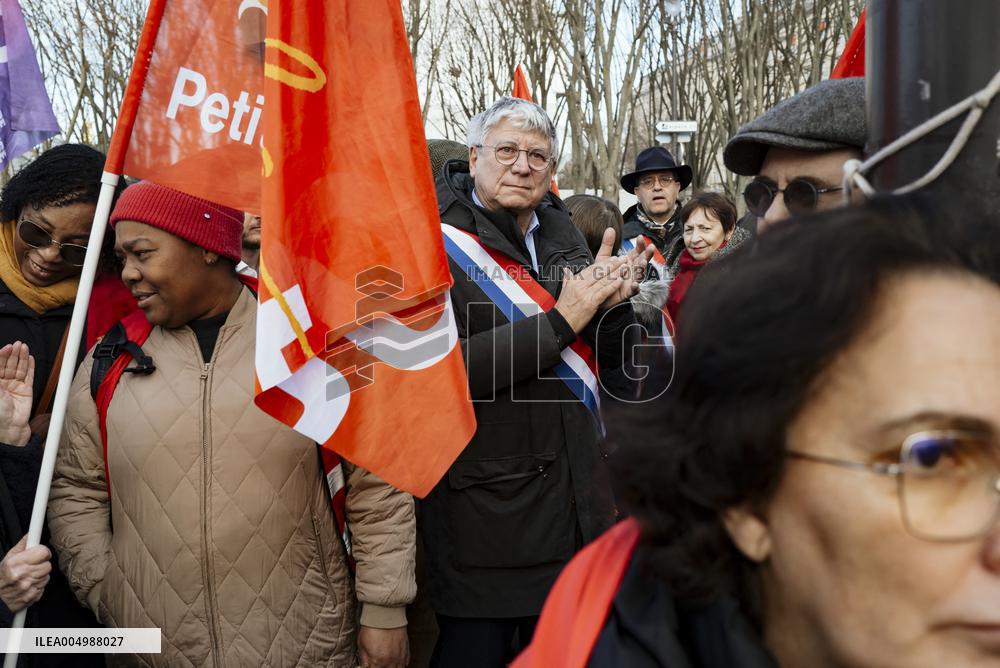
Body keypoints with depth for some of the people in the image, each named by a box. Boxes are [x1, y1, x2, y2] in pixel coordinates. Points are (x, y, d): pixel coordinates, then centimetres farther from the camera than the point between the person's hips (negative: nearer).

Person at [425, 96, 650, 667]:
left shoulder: (561, 238, 8)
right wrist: (562, 319, -23)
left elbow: (610, 356, 11)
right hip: (485, 507, -6)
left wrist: (613, 302, -10)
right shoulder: (439, 245, -11)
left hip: (577, 493, 7)